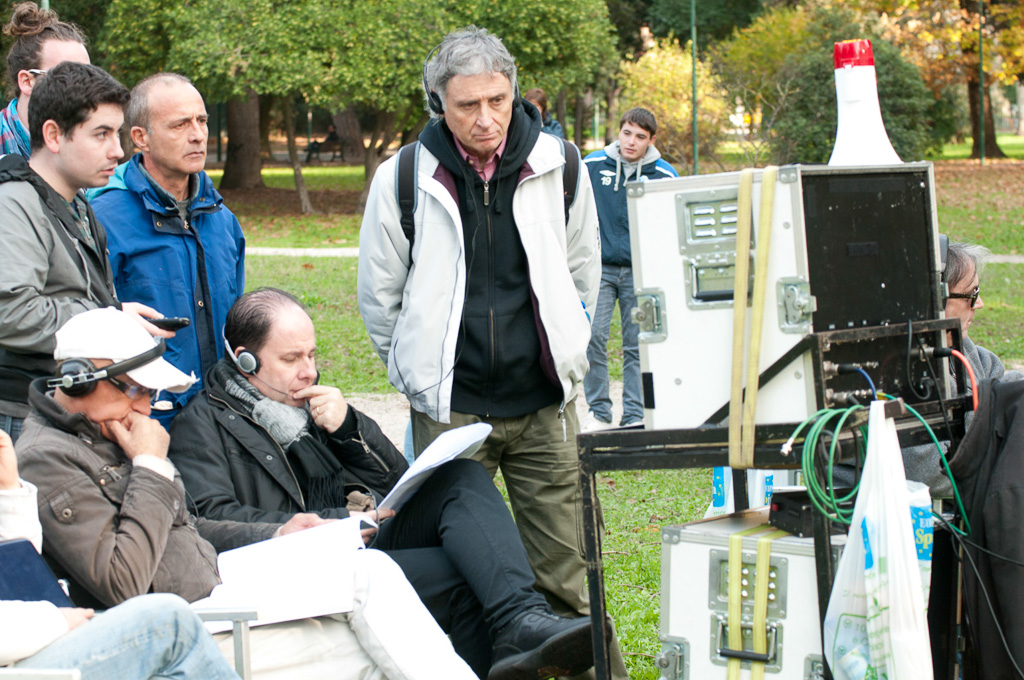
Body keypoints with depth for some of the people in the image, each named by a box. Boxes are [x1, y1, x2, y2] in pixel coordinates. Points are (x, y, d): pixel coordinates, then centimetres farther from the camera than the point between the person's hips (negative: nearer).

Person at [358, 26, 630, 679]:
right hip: (449, 409, -1)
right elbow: (379, 294, 9)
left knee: (564, 570, 3)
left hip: (544, 404, 1)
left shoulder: (558, 166, 0)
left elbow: (583, 271, 16)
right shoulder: (403, 179, -4)